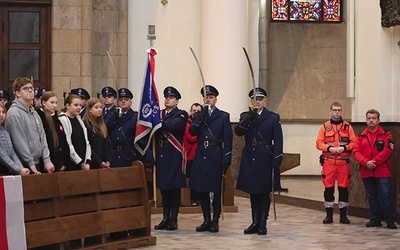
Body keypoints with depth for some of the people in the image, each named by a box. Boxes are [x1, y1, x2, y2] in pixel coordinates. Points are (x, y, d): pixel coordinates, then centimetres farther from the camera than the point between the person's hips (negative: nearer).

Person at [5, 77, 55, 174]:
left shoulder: (34, 112, 15)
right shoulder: (14, 113, -12)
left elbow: (42, 137, 12)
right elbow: (19, 142, -16)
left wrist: (47, 160, 2)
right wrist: (31, 164, -16)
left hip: (39, 163, 8)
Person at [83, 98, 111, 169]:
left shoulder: (102, 125, 16)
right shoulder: (85, 124, -8)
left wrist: (107, 161, 1)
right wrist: (99, 163, -14)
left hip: (104, 164, 7)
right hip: (92, 164, -7)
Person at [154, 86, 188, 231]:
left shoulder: (181, 115, 0)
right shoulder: (159, 114, 17)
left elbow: (173, 126, -20)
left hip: (174, 156, -5)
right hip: (161, 155, 5)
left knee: (175, 188, -1)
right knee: (163, 188, 8)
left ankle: (173, 219, 3)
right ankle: (165, 218, 15)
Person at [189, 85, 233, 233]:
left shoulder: (223, 116, 3)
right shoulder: (198, 116, 13)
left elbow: (228, 140, -2)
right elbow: (192, 132, -4)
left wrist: (226, 160, -10)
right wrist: (201, 117, -14)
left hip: (216, 157, -3)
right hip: (201, 157, 3)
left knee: (217, 190, 0)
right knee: (202, 190, 5)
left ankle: (215, 221, 6)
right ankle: (206, 221, 14)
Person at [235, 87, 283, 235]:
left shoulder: (273, 117, 2)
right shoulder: (245, 116, 10)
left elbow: (278, 141, -2)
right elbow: (238, 131, -8)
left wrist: (277, 162, -10)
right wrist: (249, 118, -22)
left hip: (265, 160, -3)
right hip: (249, 160, 3)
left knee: (264, 193, 0)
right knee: (253, 193, 8)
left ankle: (263, 223, 6)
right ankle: (255, 223, 15)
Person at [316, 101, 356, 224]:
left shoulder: (347, 126, 7)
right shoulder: (325, 127, 7)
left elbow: (354, 142, 2)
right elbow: (319, 143, 2)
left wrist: (344, 147, -14)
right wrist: (329, 148, -14)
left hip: (343, 162, 0)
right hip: (328, 162, 0)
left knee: (343, 188, 1)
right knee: (328, 188, 0)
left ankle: (343, 215, 9)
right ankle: (329, 215, 8)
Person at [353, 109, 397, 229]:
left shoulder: (386, 135, 1)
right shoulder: (361, 136, 10)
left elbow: (387, 150, -11)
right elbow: (356, 152, 1)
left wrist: (375, 162, -18)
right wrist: (366, 162, -16)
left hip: (382, 172, -4)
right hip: (366, 173, 4)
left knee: (385, 197, -7)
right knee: (372, 198, 11)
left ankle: (390, 221, -2)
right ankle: (375, 219, 20)